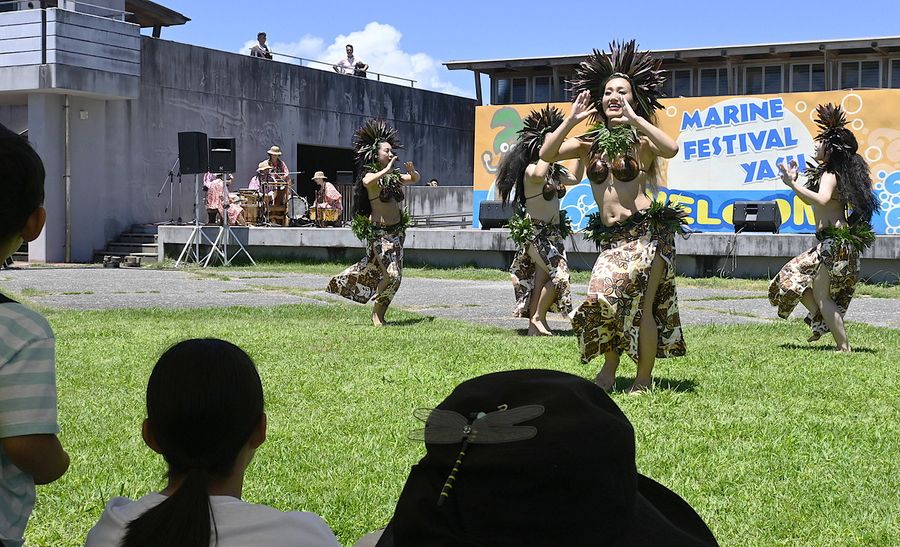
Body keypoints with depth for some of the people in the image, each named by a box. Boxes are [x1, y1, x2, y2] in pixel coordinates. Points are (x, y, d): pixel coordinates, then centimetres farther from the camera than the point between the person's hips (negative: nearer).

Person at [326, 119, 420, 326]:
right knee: (391, 273, -16)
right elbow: (368, 182, -35)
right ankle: (377, 313, 3)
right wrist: (387, 169, -28)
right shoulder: (370, 176, -10)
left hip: (396, 231, 8)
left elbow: (415, 180, 25)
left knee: (372, 267, 17)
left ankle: (338, 283, 36)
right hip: (378, 232, -8)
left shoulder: (394, 176, 10)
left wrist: (412, 171, 4)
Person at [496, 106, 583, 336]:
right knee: (557, 274, -17)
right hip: (534, 230, -8)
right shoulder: (531, 169, -12)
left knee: (543, 276, 5)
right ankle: (537, 317, -6)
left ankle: (536, 320, 10)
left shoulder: (555, 170, 13)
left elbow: (575, 179, 26)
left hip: (553, 231, 8)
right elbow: (538, 175, -36)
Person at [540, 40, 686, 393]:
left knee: (640, 306, -7)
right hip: (610, 239, 4)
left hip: (647, 232, -3)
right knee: (601, 299, -12)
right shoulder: (589, 144, 10)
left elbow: (671, 149, -22)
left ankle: (644, 380, 7)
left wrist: (634, 118, -22)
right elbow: (546, 154, -2)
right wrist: (571, 120, -7)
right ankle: (609, 369, 8)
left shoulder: (641, 142, 0)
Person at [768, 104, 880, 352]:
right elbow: (810, 201, 28)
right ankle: (822, 320, 15)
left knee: (821, 295, -8)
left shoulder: (830, 174, -13)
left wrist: (792, 184, -31)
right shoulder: (830, 173, 17)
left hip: (833, 241, -10)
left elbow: (821, 200, -33)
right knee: (795, 277, 18)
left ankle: (844, 348, -7)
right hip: (831, 241, 10)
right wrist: (795, 181, 17)